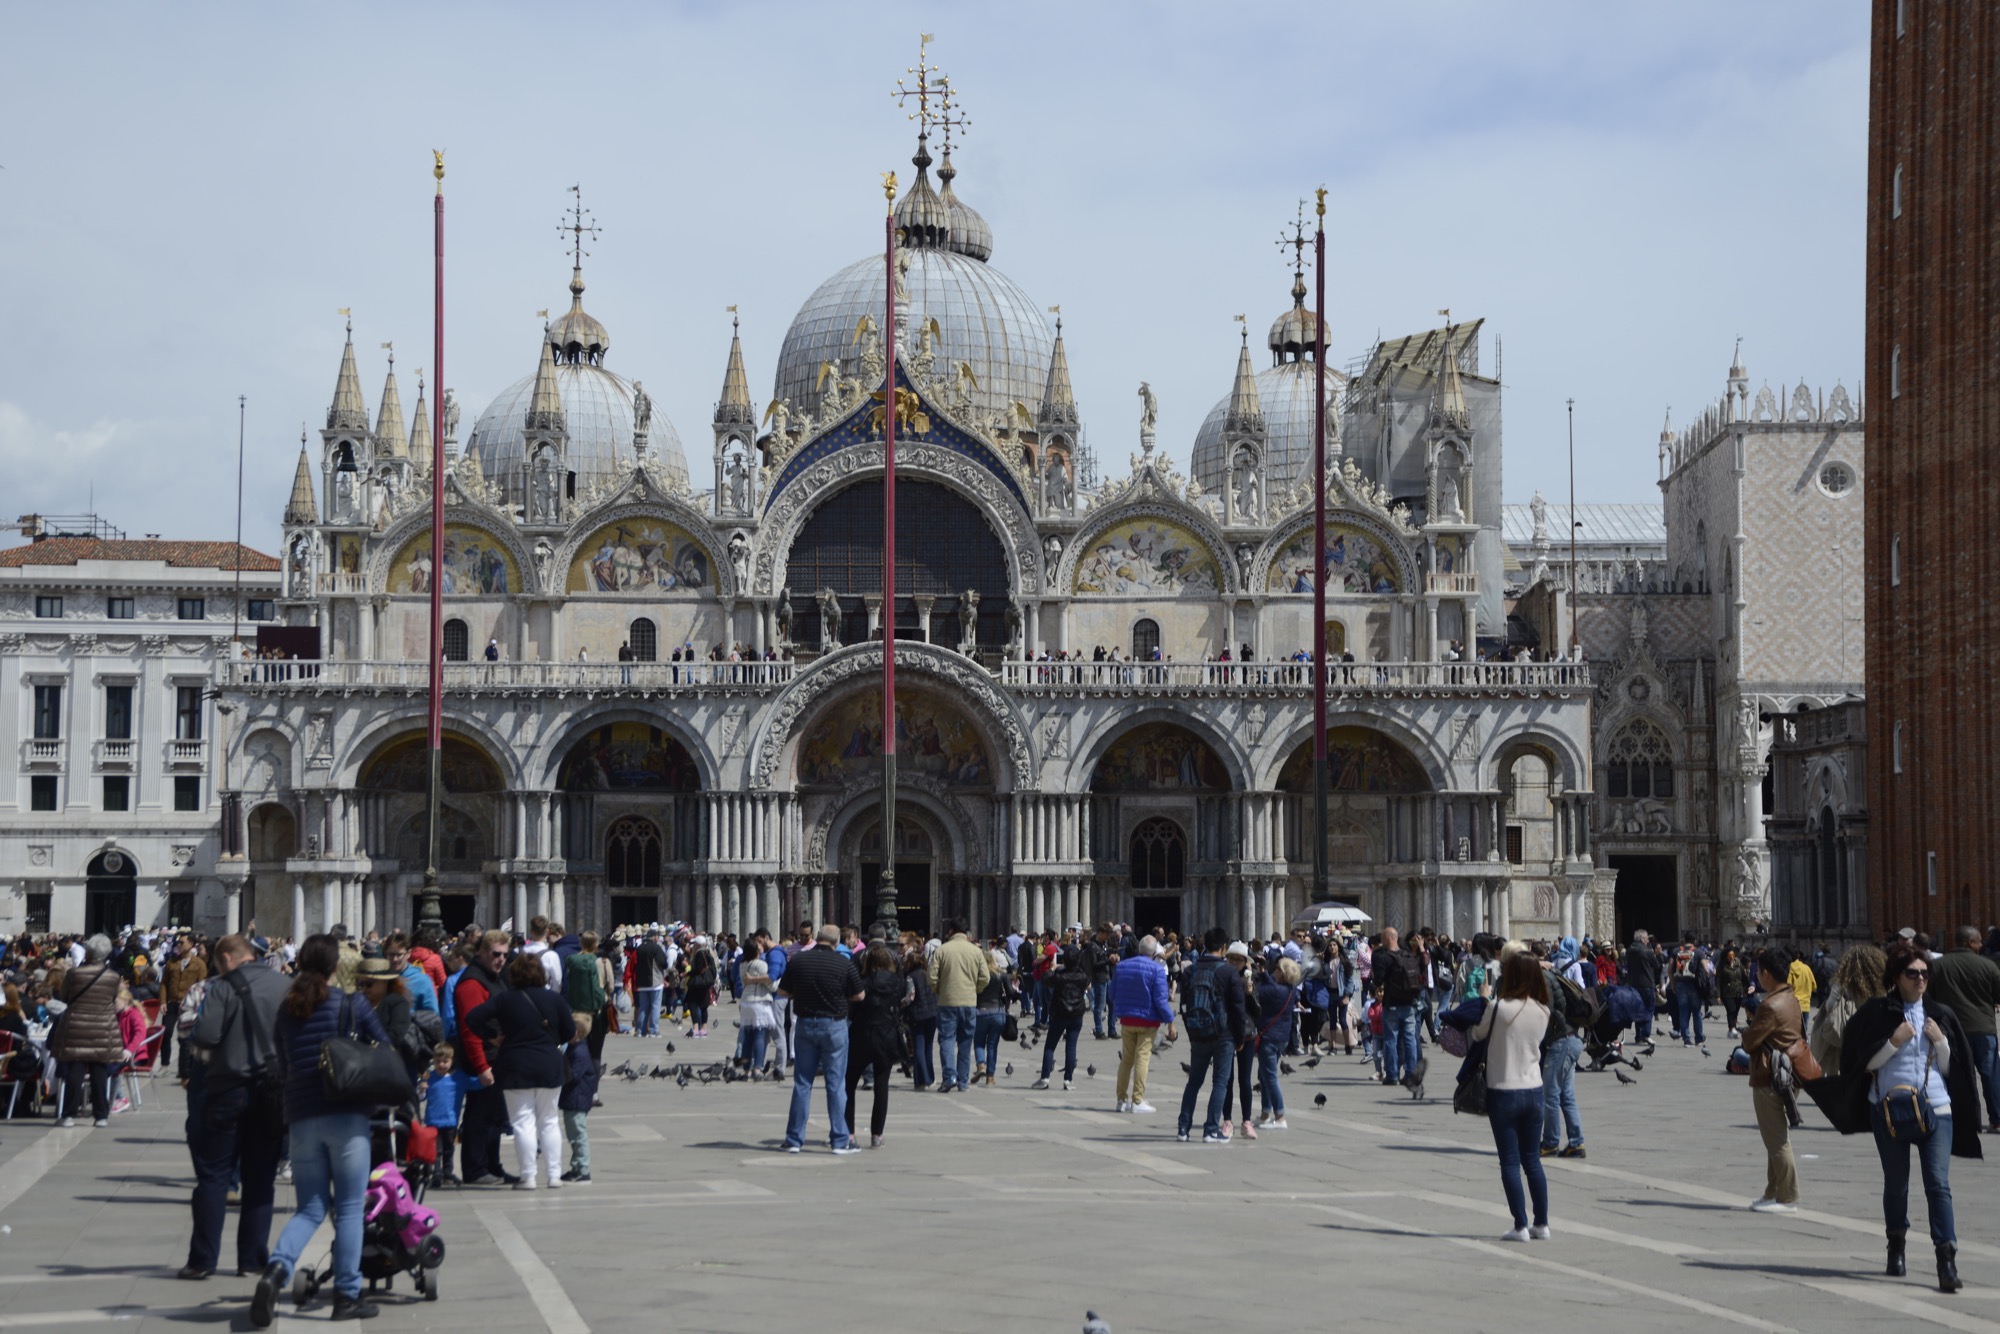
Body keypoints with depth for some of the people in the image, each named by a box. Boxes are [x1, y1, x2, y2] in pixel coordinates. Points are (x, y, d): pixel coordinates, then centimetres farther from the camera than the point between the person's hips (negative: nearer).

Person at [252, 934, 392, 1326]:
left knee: (311, 1208, 10)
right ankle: (347, 1296, 4)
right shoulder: (352, 1005, -3)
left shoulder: (287, 1010, 10)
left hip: (301, 1116, 4)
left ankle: (276, 1268, -16)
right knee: (349, 1209, 4)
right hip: (347, 1115, -4)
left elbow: (282, 1064, 17)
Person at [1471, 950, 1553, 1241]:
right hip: (1534, 1091, 5)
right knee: (1533, 1160, 14)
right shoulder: (1543, 1012, -1)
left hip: (1503, 1092, -4)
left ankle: (1521, 1226, 1)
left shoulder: (1498, 1007, -16)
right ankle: (1541, 1224, 17)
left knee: (1510, 1162, 2)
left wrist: (1483, 1001, 15)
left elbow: (1478, 1035, 0)